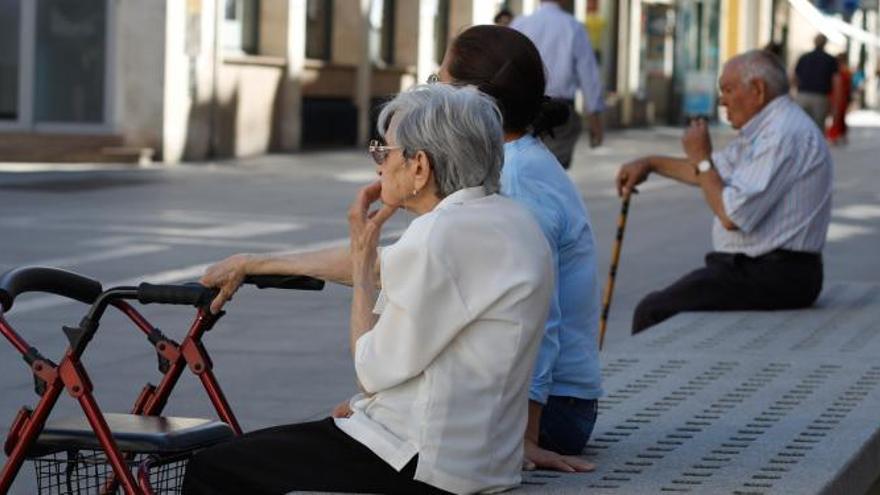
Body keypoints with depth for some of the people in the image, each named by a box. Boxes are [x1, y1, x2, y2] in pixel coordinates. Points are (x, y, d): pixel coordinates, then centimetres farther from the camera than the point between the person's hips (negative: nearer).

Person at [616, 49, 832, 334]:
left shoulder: (784, 135, -20)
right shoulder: (768, 127, 14)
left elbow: (732, 216, -24)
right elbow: (713, 171, 29)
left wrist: (702, 159, -12)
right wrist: (649, 163, 26)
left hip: (769, 278, -11)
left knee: (653, 312, -11)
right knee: (659, 304, 17)